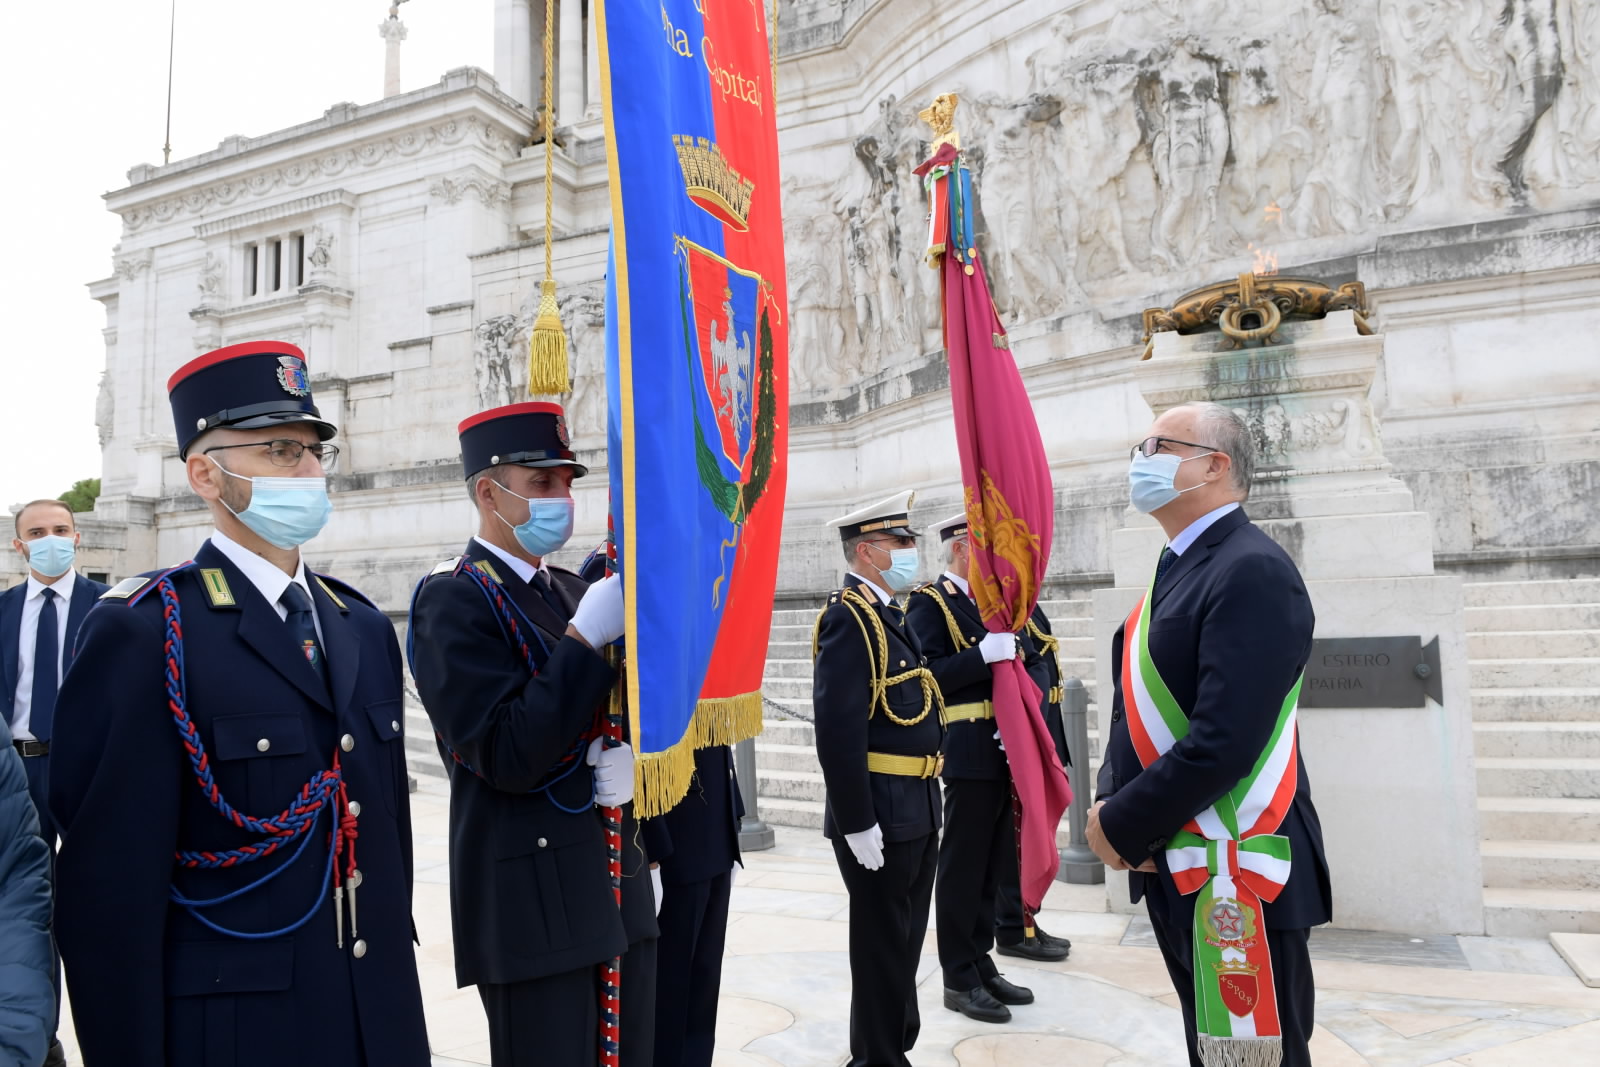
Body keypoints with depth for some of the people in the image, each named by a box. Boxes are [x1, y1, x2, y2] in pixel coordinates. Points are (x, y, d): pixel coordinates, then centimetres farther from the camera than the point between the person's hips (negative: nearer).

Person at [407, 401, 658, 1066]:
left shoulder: (573, 592, 11)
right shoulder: (452, 600, -11)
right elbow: (509, 758, -19)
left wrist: (631, 755, -9)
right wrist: (585, 638, -22)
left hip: (617, 887, 7)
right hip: (532, 901, -7)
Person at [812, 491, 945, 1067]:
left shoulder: (890, 614, 13)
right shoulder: (847, 617, -17)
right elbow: (837, 729, -24)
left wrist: (925, 803, 18)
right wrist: (857, 823, -24)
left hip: (915, 809, 9)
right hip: (879, 813, -9)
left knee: (906, 941, 21)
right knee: (882, 945, 5)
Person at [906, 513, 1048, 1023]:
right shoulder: (929, 602, -8)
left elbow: (1033, 665, 11)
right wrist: (983, 654, -25)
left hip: (1009, 751, 8)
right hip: (969, 754, -8)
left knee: (994, 863, 16)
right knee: (962, 867, 3)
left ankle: (980, 962, 30)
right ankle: (959, 979, 15)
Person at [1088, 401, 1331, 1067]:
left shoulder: (1252, 570, -18)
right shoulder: (1176, 571, 12)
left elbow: (1224, 742, -26)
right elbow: (1133, 713, 13)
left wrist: (1122, 826, -16)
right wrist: (1108, 808, -3)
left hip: (1236, 878, -9)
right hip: (1172, 867, 9)